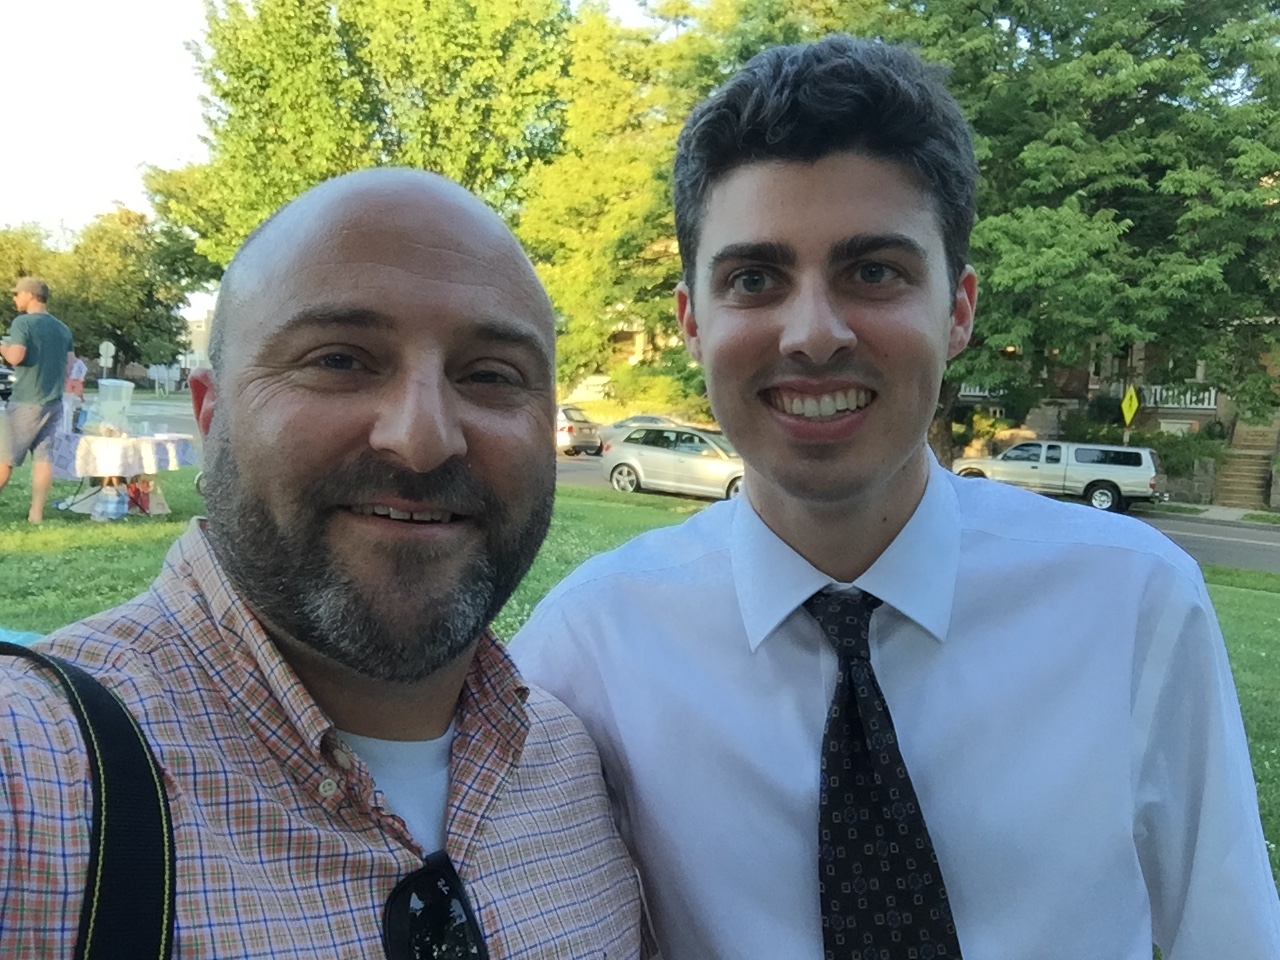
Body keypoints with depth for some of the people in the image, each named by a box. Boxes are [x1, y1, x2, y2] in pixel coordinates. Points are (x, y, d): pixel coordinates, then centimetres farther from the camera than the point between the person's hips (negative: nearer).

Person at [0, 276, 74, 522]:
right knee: (44, 456, 4)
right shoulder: (63, 328, 11)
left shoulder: (22, 322, -8)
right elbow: (69, 367, 12)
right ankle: (36, 513, 3)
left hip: (26, 402, -6)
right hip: (54, 403, 6)